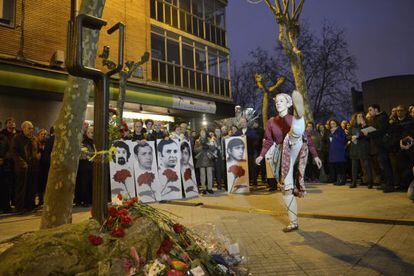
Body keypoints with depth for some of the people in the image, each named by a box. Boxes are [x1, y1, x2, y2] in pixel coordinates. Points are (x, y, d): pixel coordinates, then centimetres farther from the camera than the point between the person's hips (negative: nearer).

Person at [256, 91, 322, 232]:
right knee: (286, 189, 2)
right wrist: (261, 155, -4)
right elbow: (268, 141, 11)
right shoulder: (271, 122, 13)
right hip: (281, 155, 3)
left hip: (295, 150, -2)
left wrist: (315, 156, 9)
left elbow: (307, 138, 11)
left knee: (296, 132, -33)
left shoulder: (294, 119, 7)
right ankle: (293, 222, 11)